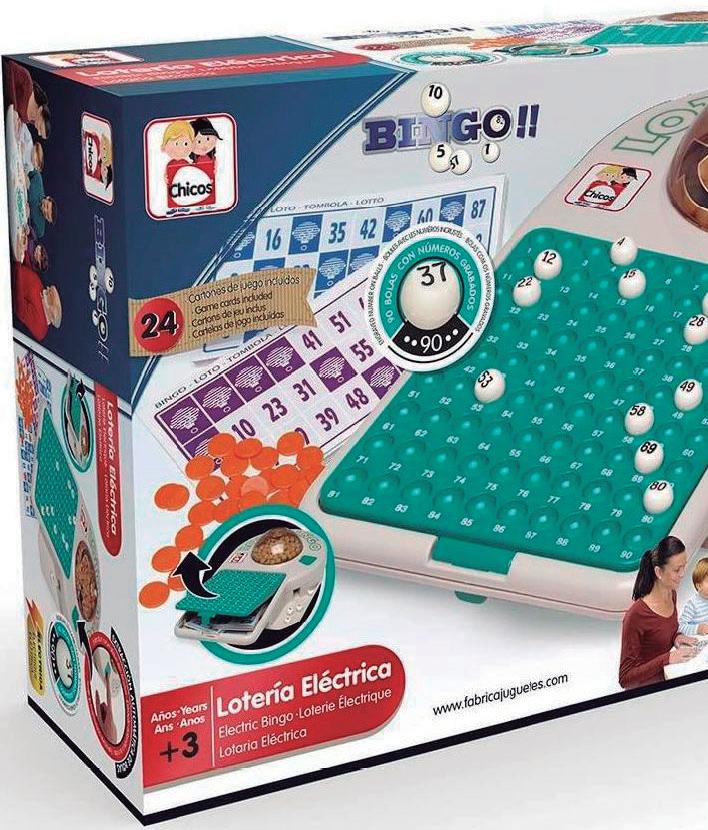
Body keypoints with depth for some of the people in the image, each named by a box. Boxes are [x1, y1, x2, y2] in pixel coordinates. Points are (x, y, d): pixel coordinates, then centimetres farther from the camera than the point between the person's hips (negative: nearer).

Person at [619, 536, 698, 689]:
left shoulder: (671, 594, 3)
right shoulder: (636, 616, -23)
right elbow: (625, 678, -19)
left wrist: (676, 637, 1)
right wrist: (667, 658, -26)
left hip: (666, 679, 8)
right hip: (644, 690, -8)